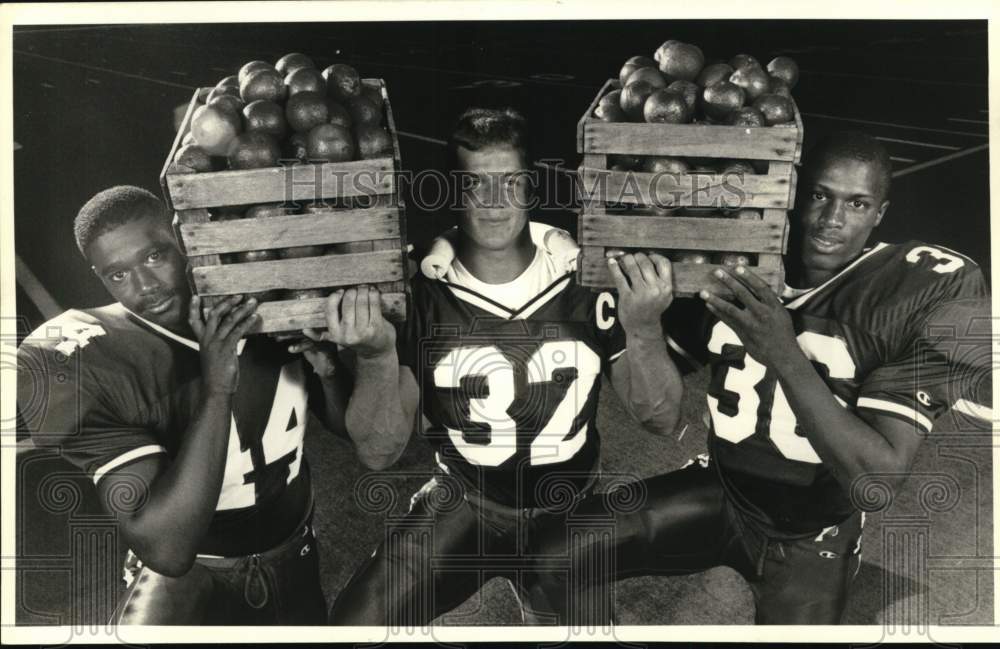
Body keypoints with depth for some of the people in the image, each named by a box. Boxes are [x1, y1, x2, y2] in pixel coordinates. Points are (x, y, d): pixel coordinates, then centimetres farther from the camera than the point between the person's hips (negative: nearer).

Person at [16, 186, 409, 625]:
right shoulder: (90, 365, -24)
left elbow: (375, 448, -1)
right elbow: (165, 549, -32)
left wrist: (327, 369, -19)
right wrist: (216, 391, -37)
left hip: (296, 569, 4)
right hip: (186, 583, -4)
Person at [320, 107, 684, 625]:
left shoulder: (586, 280, -11)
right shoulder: (421, 295, -12)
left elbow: (660, 419, -9)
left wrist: (645, 332, -28)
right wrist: (378, 357, -32)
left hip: (568, 511, 1)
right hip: (461, 503, -1)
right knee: (354, 623, -17)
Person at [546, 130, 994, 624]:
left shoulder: (923, 293, -21)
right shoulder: (737, 272, -9)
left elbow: (878, 480, -28)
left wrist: (785, 355, -38)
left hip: (810, 537, -2)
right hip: (720, 490, 3)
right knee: (562, 560, -9)